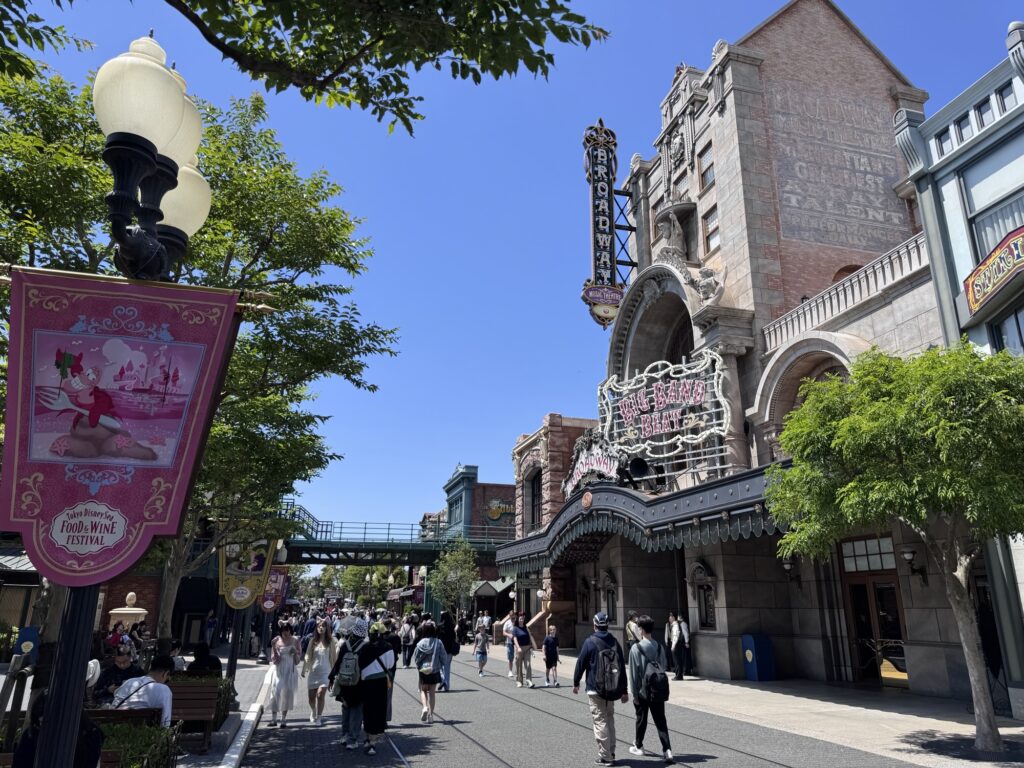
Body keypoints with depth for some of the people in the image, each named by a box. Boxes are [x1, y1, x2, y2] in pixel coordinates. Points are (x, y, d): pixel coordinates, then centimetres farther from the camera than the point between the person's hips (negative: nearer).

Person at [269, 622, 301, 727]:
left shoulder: (295, 640, 0)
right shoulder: (276, 641, -4)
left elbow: (297, 661, 5)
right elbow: (274, 660, 0)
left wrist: (295, 652, -14)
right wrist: (274, 649, -17)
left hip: (290, 670, 1)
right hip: (278, 670, -1)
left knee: (287, 693, 3)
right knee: (275, 692, -7)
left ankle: (284, 719, 14)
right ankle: (273, 718, 4)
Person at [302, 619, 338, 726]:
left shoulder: (331, 641, -1)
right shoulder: (313, 641, 6)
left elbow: (334, 656, 0)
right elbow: (308, 656, 7)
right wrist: (304, 670, 1)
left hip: (325, 672, -3)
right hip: (313, 671, 3)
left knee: (320, 694, -16)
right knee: (311, 696, 8)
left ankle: (319, 717, -3)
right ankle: (313, 713, 37)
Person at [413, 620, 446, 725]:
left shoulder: (421, 643, -11)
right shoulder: (438, 643, -10)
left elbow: (416, 658, -5)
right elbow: (443, 656, -6)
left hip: (423, 671, -1)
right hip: (435, 671, 1)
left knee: (423, 690, 17)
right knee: (432, 693, 12)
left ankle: (425, 707, -7)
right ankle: (430, 714, 12)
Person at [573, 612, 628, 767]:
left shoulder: (590, 642, -10)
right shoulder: (615, 642, 5)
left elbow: (581, 663, -6)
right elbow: (622, 667, 7)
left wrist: (576, 682, 9)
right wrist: (624, 691, 13)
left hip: (595, 689, -5)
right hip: (612, 689, 5)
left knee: (600, 721, 0)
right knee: (610, 720, 17)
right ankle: (610, 753, 23)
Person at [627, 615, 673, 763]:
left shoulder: (636, 648, -13)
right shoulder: (659, 647, 1)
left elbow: (633, 672, -12)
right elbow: (664, 666, 4)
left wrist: (635, 693, -5)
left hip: (643, 690, -3)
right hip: (659, 690, 3)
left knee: (641, 719, 14)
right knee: (660, 721, 7)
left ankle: (638, 746, 30)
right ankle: (667, 750, -3)